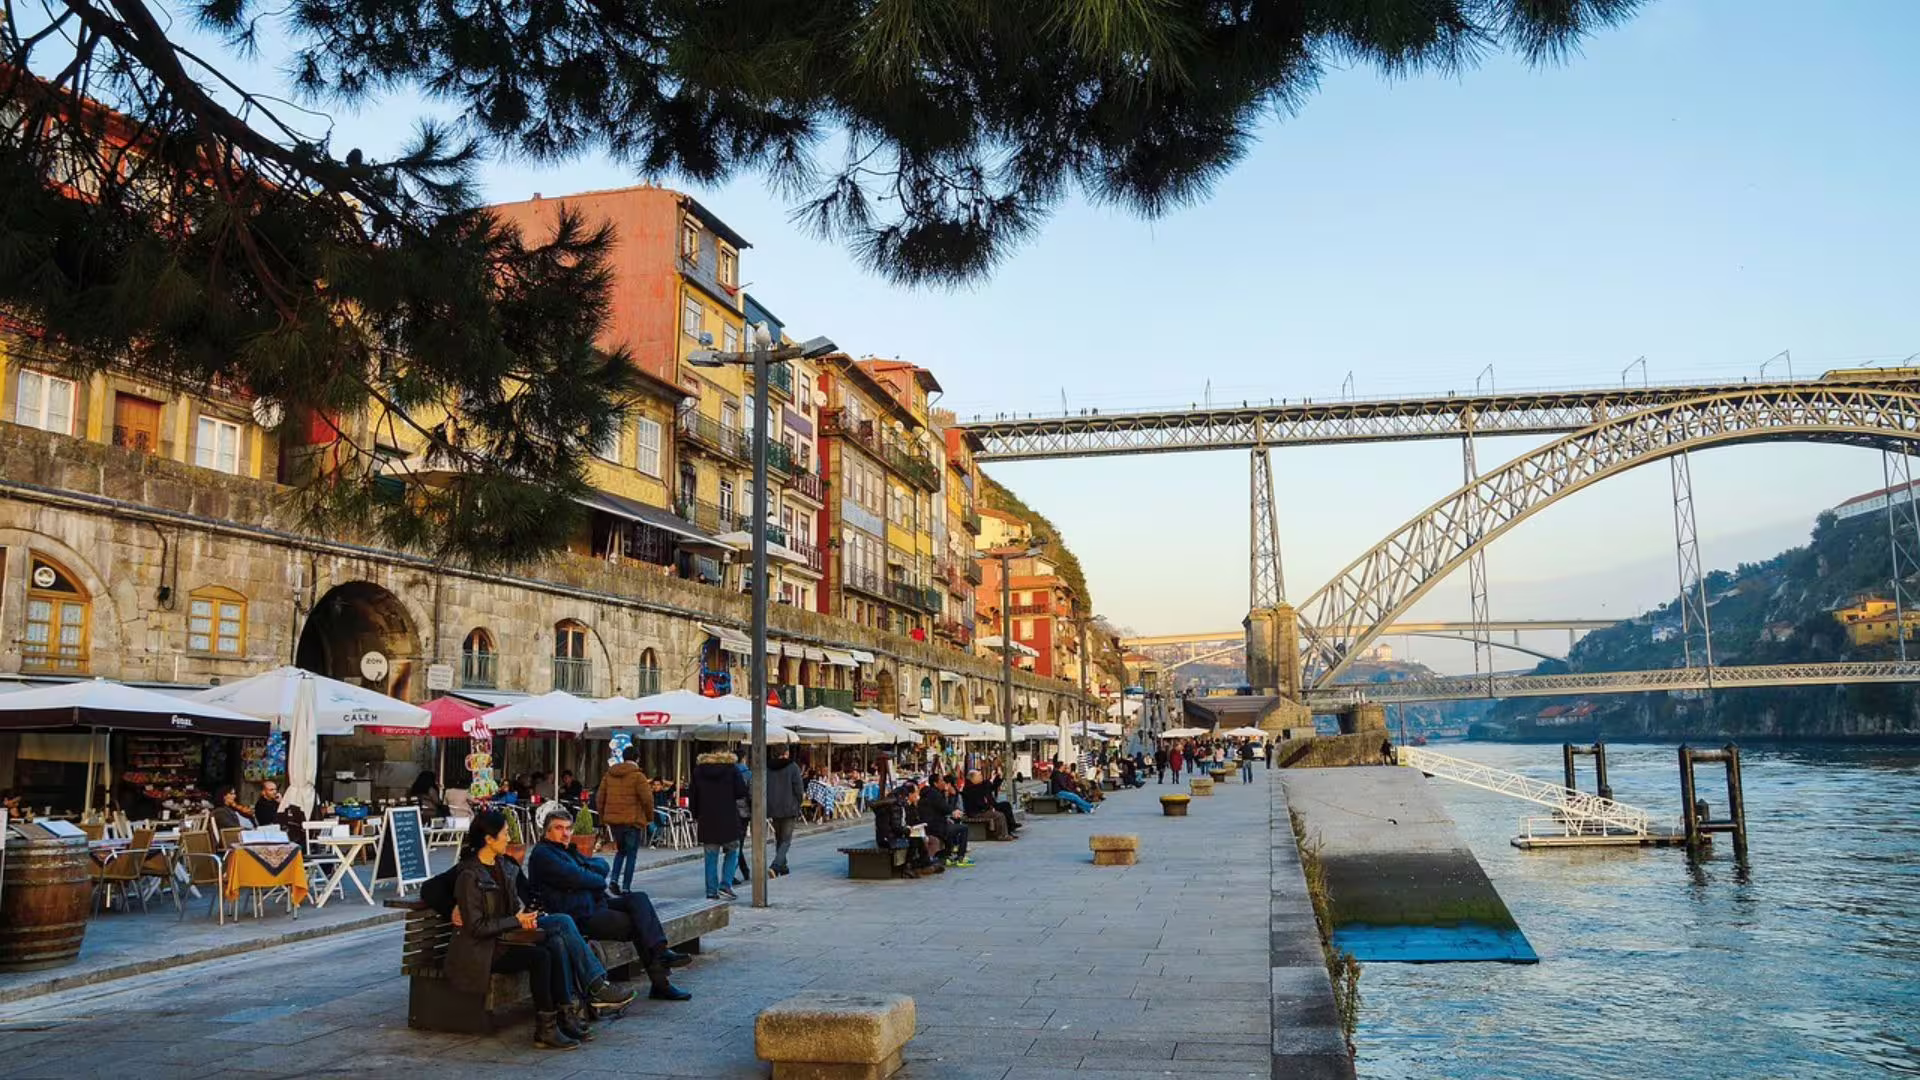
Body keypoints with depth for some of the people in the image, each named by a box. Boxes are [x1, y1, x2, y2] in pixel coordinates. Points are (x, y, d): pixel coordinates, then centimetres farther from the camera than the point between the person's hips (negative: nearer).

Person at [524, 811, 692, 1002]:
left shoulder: (567, 850, 23)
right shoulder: (542, 854, -8)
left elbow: (602, 865, 14)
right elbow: (575, 878, -20)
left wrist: (584, 871, -7)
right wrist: (599, 880, -2)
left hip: (592, 905, 9)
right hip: (577, 917, -9)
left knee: (638, 899, -9)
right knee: (636, 924, -14)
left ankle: (660, 953, -22)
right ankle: (659, 984, -9)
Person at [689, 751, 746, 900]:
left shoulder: (698, 770, 6)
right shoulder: (731, 769, -3)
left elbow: (692, 797, 7)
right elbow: (742, 792, -6)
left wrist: (695, 817, 13)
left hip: (707, 820, 3)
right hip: (729, 820, -2)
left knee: (711, 857, 8)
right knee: (732, 852, 12)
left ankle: (712, 891, 7)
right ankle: (725, 884, -1)